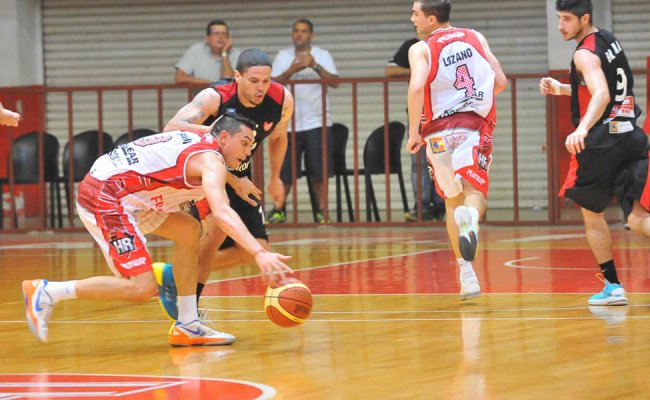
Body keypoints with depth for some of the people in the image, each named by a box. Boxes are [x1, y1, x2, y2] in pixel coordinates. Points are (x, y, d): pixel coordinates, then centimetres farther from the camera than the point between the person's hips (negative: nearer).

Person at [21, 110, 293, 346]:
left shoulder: (198, 143, 16)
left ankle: (187, 326, 14)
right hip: (103, 197, -11)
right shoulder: (211, 160, -13)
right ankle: (47, 292, -7)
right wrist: (259, 254, -38)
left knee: (189, 231, 15)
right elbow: (221, 214, -30)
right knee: (142, 288, -15)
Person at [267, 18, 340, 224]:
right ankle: (278, 209, 10)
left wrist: (315, 66, -21)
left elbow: (335, 82, -7)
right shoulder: (283, 56, 9)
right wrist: (291, 70, -18)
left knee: (319, 171, -1)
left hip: (317, 122, -1)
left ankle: (321, 211, 8)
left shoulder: (322, 55, 5)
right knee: (284, 171, 0)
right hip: (289, 122, 1)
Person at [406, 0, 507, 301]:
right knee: (474, 191, -6)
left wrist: (413, 132, -10)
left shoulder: (421, 49, 0)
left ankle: (466, 274, 11)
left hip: (439, 130, -1)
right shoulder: (476, 38, 11)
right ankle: (470, 216, -44)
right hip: (476, 126, 1)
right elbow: (501, 82, 8)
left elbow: (417, 87, -17)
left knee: (452, 201, 13)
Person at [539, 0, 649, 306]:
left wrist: (582, 129, -40)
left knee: (592, 214, 12)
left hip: (601, 142, -7)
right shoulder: (608, 40, 16)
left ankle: (613, 286, 14)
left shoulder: (585, 54, -11)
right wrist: (562, 89, 26)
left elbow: (602, 95, -28)